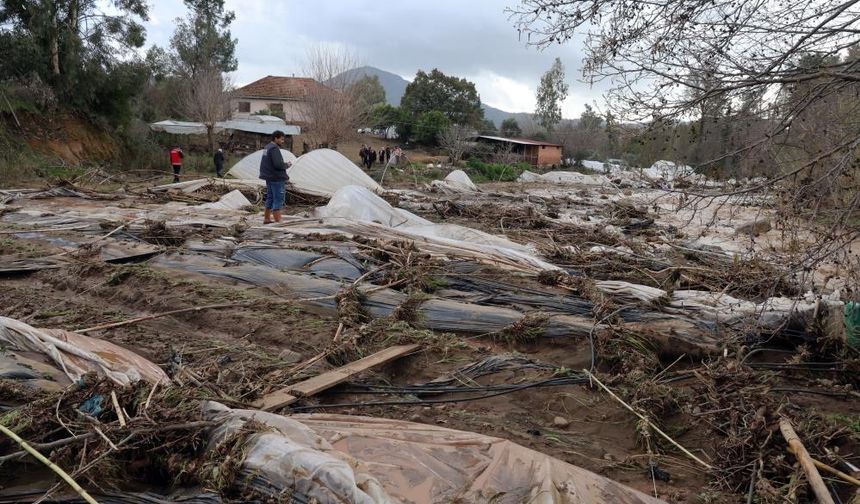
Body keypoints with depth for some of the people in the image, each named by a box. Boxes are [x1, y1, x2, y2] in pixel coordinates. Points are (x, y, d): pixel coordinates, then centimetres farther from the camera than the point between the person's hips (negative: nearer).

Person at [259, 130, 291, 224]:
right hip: (277, 178, -10)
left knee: (270, 198, 19)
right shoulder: (274, 148, -16)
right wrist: (287, 165, -7)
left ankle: (267, 219, 28)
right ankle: (278, 221, -10)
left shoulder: (267, 148, 16)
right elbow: (278, 164, -25)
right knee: (278, 200, -8)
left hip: (269, 178, 10)